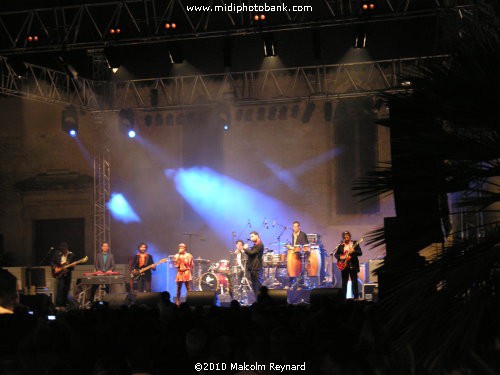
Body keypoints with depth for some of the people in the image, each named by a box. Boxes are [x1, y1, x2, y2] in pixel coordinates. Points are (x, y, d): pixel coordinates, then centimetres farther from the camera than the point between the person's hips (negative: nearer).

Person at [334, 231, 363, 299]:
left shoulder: (355, 243, 3)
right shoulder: (341, 245, 8)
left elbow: (360, 253, -5)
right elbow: (336, 254, 9)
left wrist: (353, 251, -23)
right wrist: (340, 257, -12)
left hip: (353, 265, -2)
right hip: (344, 266, 2)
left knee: (354, 282, -2)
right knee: (344, 282, 5)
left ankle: (356, 297, 1)